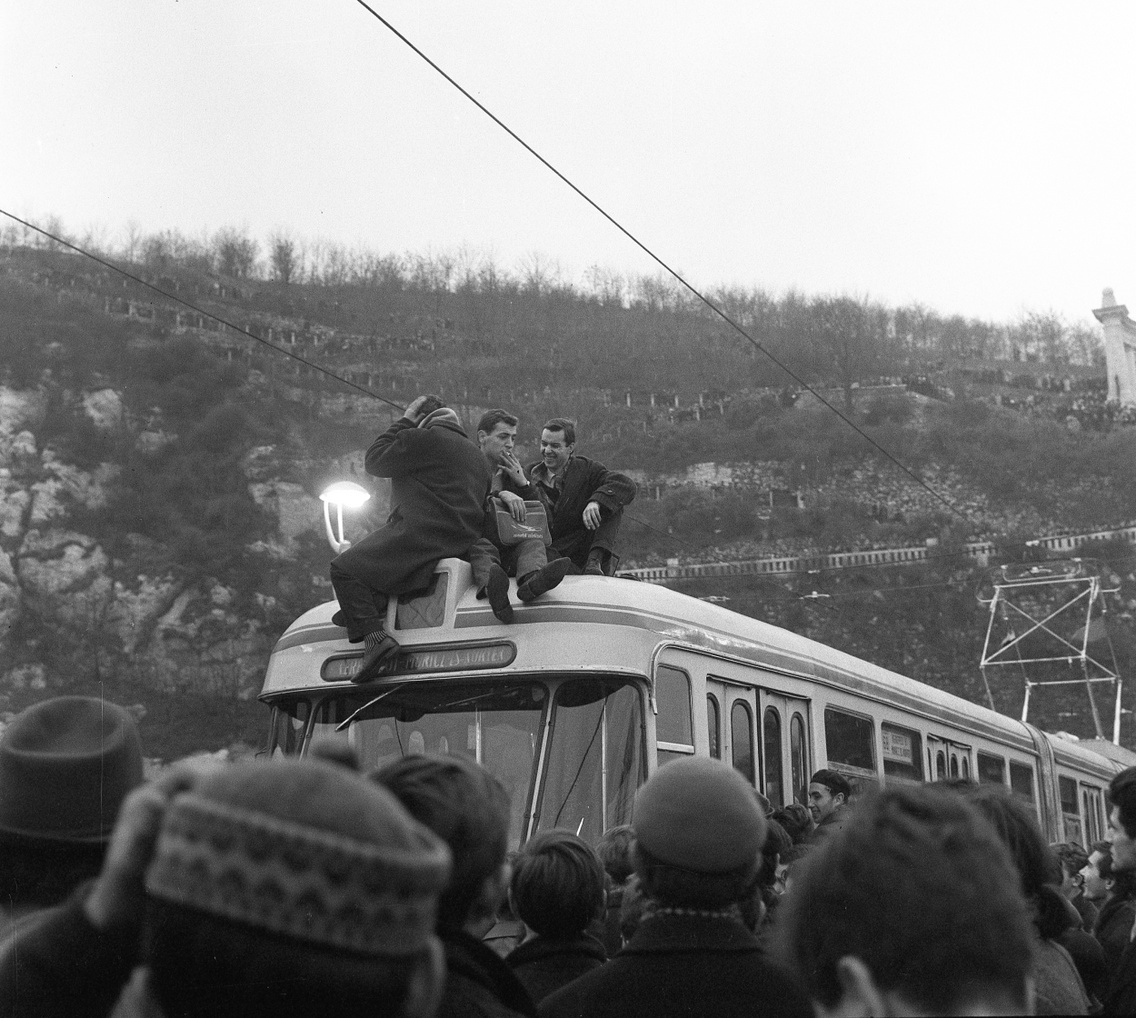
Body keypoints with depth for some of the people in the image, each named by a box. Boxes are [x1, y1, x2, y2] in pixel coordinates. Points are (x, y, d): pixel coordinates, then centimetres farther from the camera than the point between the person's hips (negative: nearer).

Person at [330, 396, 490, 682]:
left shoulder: (424, 439, -2)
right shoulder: (477, 457, 23)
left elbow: (375, 461, 4)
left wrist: (405, 421, 11)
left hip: (418, 535, -9)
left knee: (344, 568, -8)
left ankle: (374, 635, -25)